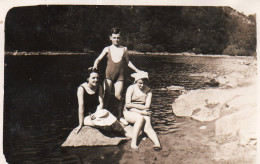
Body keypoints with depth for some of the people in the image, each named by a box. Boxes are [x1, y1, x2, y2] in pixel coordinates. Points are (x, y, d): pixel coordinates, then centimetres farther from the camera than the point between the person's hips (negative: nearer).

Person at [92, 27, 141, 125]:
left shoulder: (124, 49, 12)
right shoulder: (108, 49, 8)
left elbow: (127, 62, 23)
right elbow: (99, 59, -3)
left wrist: (136, 70, 21)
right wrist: (95, 65, -24)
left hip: (120, 76, 1)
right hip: (108, 75, -1)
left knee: (118, 96, -5)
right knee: (107, 95, -10)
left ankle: (120, 117, 9)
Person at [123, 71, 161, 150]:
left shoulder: (148, 91, 3)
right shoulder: (131, 88, -4)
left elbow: (147, 107, -7)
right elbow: (128, 106, -11)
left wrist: (133, 105, -16)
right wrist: (141, 112, -19)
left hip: (143, 113, 2)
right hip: (130, 113, -2)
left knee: (147, 126, -28)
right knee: (140, 118, -35)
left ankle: (157, 143, -48)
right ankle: (133, 142, -39)